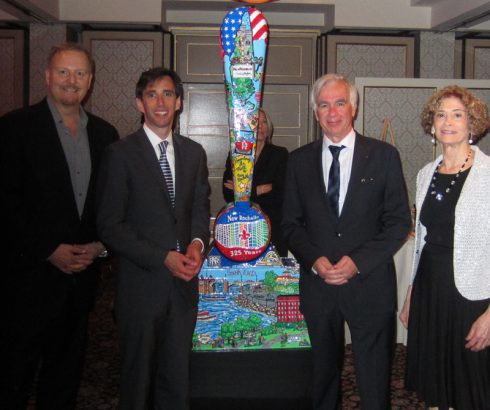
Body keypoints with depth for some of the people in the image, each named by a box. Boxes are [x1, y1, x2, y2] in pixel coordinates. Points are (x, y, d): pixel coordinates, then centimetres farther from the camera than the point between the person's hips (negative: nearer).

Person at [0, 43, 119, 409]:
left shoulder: (104, 133, 9)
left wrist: (100, 244, -3)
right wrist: (50, 251, -14)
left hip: (81, 273, 4)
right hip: (33, 273, -4)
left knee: (66, 369, 16)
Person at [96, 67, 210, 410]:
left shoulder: (194, 153, 9)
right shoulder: (120, 154, -6)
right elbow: (110, 226, -9)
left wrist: (198, 242, -6)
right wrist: (163, 258, -15)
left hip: (183, 281, 4)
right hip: (142, 283, -4)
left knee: (177, 379, 13)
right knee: (139, 377, 11)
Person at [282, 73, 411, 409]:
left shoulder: (384, 155, -1)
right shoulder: (299, 160, 5)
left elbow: (399, 222, -3)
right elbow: (291, 224, 7)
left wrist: (358, 261, -14)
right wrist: (314, 260, -10)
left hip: (369, 284, -2)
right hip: (317, 284, 2)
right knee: (323, 376, 16)